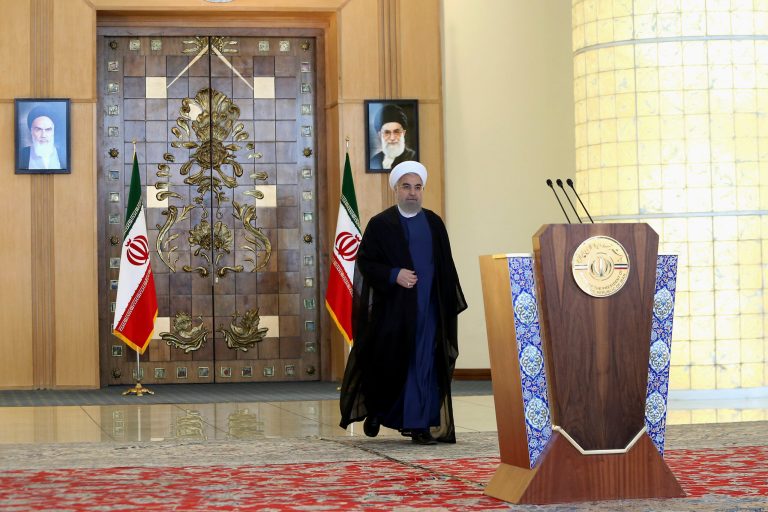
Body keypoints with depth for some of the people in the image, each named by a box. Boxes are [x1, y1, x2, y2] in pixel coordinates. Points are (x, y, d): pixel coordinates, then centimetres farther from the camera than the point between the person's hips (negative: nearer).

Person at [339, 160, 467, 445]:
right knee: (388, 364, 3)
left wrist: (452, 304, 5)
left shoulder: (434, 224, 10)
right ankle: (374, 410, 28)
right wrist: (394, 275, -18)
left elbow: (446, 266, 10)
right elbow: (365, 262, -4)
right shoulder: (380, 224, 1)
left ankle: (418, 425, 5)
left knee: (423, 365, 0)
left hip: (427, 309, 3)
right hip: (392, 308, -3)